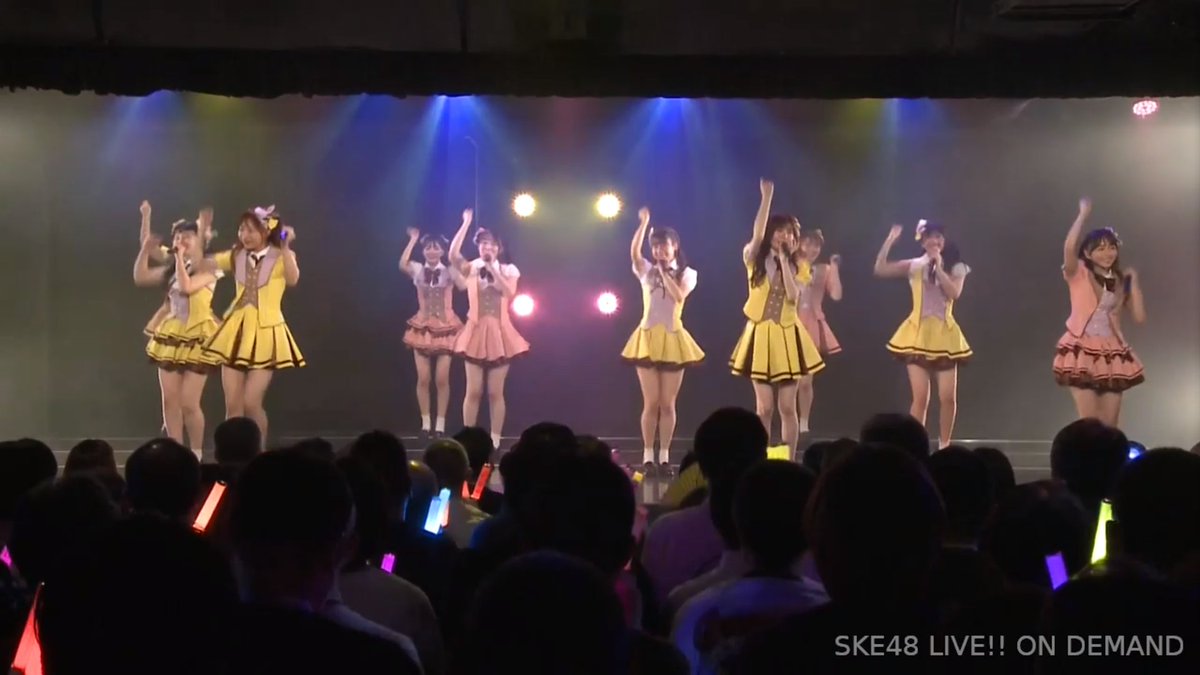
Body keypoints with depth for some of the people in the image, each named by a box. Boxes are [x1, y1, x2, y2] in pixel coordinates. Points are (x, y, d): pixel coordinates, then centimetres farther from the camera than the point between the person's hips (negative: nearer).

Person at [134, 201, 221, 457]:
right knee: (169, 401, 5)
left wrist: (180, 258, -18)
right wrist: (146, 248, -2)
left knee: (189, 403, -8)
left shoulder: (208, 269, -8)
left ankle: (196, 456, 6)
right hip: (170, 337, 7)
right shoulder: (172, 269, 11)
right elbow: (140, 277, 7)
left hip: (196, 339, -6)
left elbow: (186, 288, -24)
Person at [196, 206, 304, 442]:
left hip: (265, 334, -4)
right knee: (232, 405, 4)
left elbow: (293, 279, -28)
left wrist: (285, 247, -38)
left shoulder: (280, 258, -7)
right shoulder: (236, 256, 7)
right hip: (236, 333, 5)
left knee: (251, 403, -9)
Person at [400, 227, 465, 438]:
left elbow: (465, 287, -18)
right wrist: (413, 240, -15)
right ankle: (425, 424, 7)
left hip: (445, 327, -1)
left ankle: (440, 424, 5)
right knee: (423, 379, -3)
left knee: (442, 379, -4)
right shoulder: (418, 269, 4)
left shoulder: (449, 271, 1)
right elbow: (402, 264, -19)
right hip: (422, 327, 1)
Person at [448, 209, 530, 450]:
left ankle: (495, 441, 8)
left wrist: (493, 269, -13)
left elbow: (510, 293, -14)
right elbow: (453, 255, -17)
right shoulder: (471, 268, 4)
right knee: (473, 391, 0)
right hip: (476, 332, 0)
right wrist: (466, 224, -15)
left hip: (499, 333, 0)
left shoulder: (507, 270, 6)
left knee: (496, 392, 2)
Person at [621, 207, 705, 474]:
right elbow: (634, 253, -16)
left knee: (667, 404, 3)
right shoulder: (646, 270, 6)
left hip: (673, 339, 0)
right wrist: (644, 223, -22)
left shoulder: (686, 274, 5)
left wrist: (664, 271, -8)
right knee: (651, 403, -1)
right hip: (648, 338, 0)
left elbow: (679, 296, -14)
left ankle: (664, 456, 10)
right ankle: (648, 456, 5)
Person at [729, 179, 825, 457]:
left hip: (787, 335, 1)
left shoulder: (798, 265, 4)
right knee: (765, 407, 0)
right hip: (761, 334, -1)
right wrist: (766, 197, -28)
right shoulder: (755, 259, -1)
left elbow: (792, 295, -13)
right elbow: (757, 235, -22)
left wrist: (785, 259, -11)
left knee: (787, 407, 2)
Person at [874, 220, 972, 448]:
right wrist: (890, 240, -15)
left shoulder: (955, 267, 4)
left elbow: (954, 293, -14)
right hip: (918, 334, -1)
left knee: (948, 397, 0)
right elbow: (880, 269, -9)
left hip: (944, 334, 1)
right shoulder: (914, 266, 3)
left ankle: (943, 447, 17)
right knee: (920, 397, -4)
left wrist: (938, 266, -13)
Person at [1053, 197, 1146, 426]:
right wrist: (1083, 214, -17)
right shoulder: (1079, 274, -2)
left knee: (1110, 424, 5)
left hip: (1112, 353, 4)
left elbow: (1140, 317, 2)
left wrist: (1134, 281, 2)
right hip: (1083, 351, -4)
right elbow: (1069, 248, -23)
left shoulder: (1120, 282, 11)